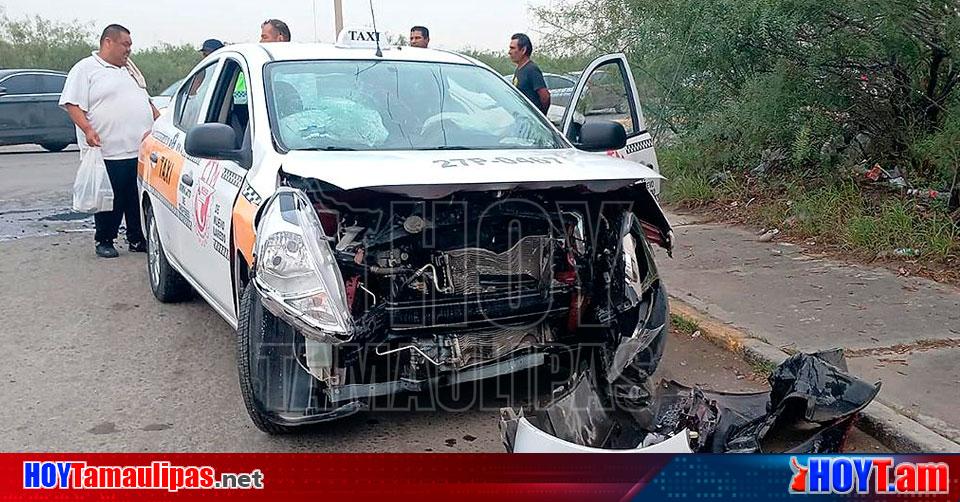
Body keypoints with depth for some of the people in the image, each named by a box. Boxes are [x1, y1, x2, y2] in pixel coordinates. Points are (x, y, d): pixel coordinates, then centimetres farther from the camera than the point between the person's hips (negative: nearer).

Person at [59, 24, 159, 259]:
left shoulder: (130, 68, 22)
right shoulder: (85, 69, -1)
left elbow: (146, 100, 30)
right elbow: (72, 104, -8)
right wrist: (88, 129, -22)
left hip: (141, 150, 6)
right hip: (108, 152, -6)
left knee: (140, 200, 9)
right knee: (111, 201, 1)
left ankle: (137, 239, 20)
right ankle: (104, 241, 15)